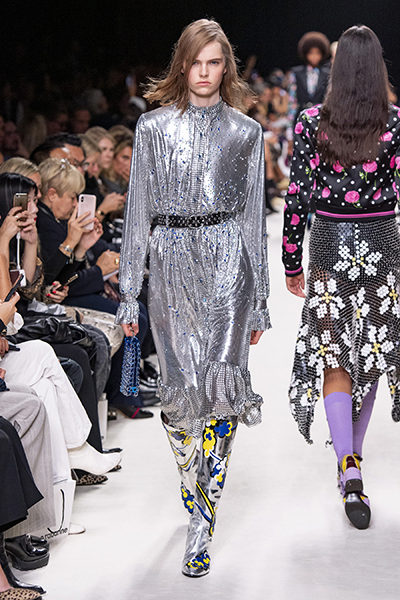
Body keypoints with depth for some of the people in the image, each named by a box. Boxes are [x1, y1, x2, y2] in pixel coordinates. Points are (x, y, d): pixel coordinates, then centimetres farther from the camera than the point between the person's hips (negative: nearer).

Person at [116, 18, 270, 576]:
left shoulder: (246, 132, 8)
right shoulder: (153, 127, 8)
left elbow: (254, 216, 10)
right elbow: (138, 212, 8)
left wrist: (259, 301, 9)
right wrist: (129, 294, 4)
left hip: (227, 261, -1)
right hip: (171, 261, 1)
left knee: (220, 380, -15)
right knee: (180, 390, -2)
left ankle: (201, 523, -8)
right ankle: (195, 485, 24)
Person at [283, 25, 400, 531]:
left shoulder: (311, 124, -7)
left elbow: (296, 198, -5)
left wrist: (291, 263, 5)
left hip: (330, 246, -1)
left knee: (334, 359, 3)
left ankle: (349, 469, -13)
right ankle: (352, 456, 32)